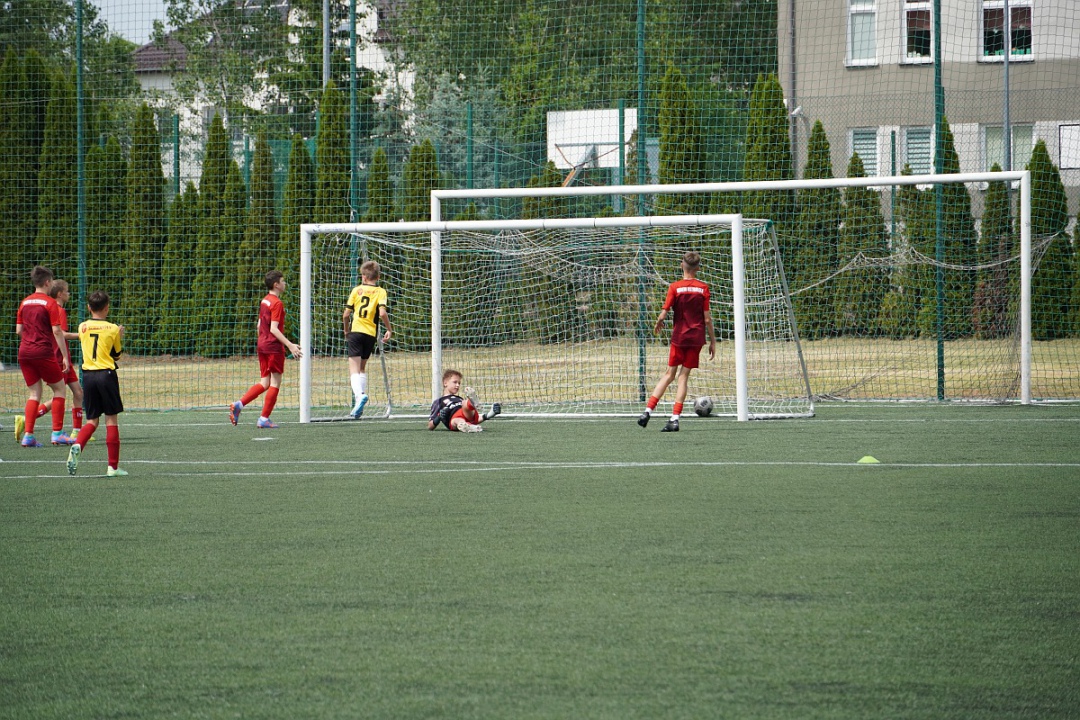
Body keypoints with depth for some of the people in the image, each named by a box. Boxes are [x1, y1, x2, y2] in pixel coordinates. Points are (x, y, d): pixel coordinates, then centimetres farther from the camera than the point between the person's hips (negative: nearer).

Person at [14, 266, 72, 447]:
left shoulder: (25, 302, 11)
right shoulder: (50, 303, -7)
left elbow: (18, 330, 12)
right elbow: (57, 331, -11)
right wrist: (64, 356, -9)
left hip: (24, 351, 6)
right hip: (43, 352, -6)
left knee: (35, 393, 10)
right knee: (59, 389, 7)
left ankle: (28, 435, -1)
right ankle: (57, 434, 3)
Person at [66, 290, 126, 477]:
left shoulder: (83, 327, 4)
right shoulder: (112, 329, -4)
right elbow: (117, 354, 6)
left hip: (88, 375, 3)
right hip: (106, 374, -3)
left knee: (92, 420, 12)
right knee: (111, 419, 3)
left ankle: (77, 446, -18)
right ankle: (113, 466, 1)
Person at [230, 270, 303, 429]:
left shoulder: (264, 301, 13)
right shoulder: (277, 303, -14)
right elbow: (274, 328, -20)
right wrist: (290, 345, -23)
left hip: (262, 345, 9)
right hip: (274, 347, -9)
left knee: (265, 383, 12)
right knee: (275, 383, 0)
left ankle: (239, 404, -3)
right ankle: (264, 419, 0)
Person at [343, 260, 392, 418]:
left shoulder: (356, 290, 6)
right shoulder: (380, 292, 4)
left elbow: (346, 314, 3)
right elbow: (382, 313, -12)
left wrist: (346, 331, 18)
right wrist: (389, 330, 1)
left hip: (356, 331, -2)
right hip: (371, 333, 2)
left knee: (354, 368, -7)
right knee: (362, 367, 19)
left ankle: (359, 395, -33)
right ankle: (360, 401, 17)